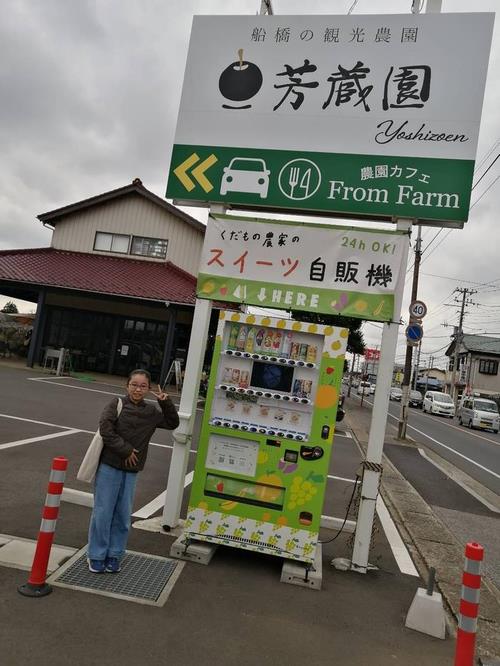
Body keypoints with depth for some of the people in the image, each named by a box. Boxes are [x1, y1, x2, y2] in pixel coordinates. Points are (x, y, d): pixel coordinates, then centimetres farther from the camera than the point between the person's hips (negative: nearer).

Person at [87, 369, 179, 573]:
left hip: (131, 471, 4)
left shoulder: (151, 412, 5)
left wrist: (166, 403, 1)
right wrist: (125, 450, -17)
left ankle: (114, 555, 25)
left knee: (123, 515, 10)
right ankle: (96, 556, 20)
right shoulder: (117, 404, -6)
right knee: (103, 512, 4)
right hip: (109, 466, -3)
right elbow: (105, 428, -17)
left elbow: (172, 423, 15)